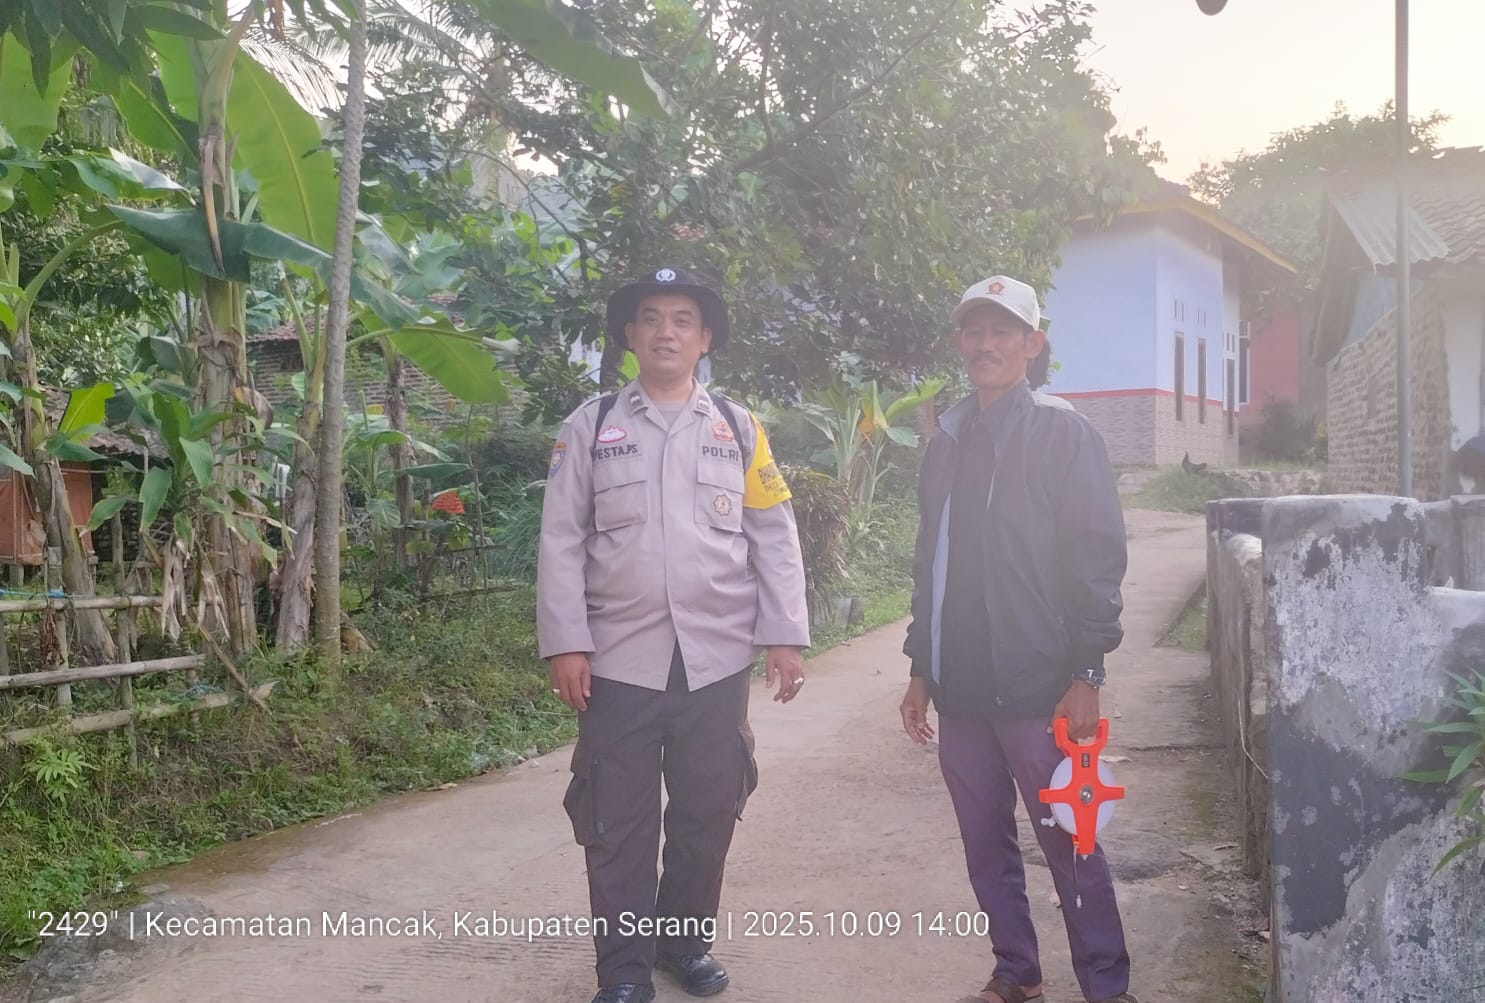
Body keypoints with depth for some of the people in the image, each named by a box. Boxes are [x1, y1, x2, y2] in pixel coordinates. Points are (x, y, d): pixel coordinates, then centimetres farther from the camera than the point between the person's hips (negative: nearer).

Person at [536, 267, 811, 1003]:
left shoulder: (738, 428, 8)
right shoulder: (590, 426, 5)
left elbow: (774, 539, 6)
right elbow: (562, 542, 1)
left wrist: (784, 635, -1)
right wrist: (565, 643, -5)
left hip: (717, 658, 1)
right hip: (620, 658, -1)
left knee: (708, 811, 11)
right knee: (617, 820, 5)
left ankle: (686, 941, 32)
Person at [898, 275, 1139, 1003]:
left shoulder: (1062, 432, -4)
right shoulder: (946, 442, 12)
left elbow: (1097, 556, -8)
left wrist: (1086, 675, -13)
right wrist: (921, 669, 14)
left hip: (1037, 689, -5)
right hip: (960, 691, 5)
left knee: (1068, 843, 3)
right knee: (986, 844, 13)